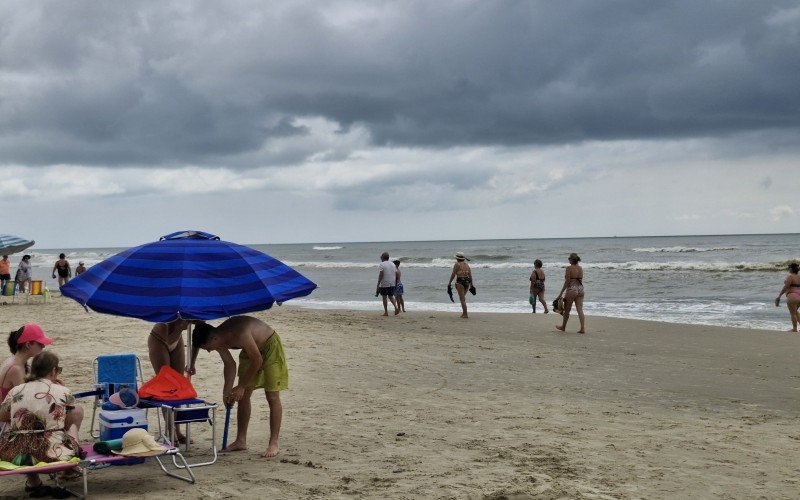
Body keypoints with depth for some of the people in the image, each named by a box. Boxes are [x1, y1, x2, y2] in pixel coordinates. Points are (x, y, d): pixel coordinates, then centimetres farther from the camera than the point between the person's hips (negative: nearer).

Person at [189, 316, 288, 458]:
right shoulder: (219, 340, -14)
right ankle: (241, 441, 13)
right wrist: (227, 391, -8)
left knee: (272, 397, -11)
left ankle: (273, 444, -8)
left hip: (270, 346, -8)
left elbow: (257, 360, -29)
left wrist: (241, 386, -22)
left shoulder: (239, 334, -38)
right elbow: (230, 364, 0)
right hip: (251, 350, 8)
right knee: (243, 396, 5)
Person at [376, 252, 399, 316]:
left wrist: (378, 284, -14)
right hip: (392, 284, 6)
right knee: (391, 296, 17)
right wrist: (395, 283, 19)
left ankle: (386, 312, 4)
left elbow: (381, 275, -16)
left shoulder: (382, 264, -8)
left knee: (384, 297, 3)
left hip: (384, 284, -6)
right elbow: (396, 274, 12)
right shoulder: (393, 264, 12)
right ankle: (396, 307, -4)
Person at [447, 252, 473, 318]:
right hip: (467, 282, 6)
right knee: (463, 297, 22)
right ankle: (464, 312, 22)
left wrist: (449, 283, -2)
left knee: (462, 299, -4)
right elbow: (470, 275, 11)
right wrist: (471, 284, 18)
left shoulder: (457, 264, -6)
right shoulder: (466, 264, 11)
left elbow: (453, 274, -8)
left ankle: (465, 314, -8)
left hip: (460, 282, -6)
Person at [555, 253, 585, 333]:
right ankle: (582, 328, -5)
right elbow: (581, 280, 13)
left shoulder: (569, 268, -11)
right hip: (580, 289, 6)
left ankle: (563, 327, 27)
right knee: (580, 309, 2)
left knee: (567, 310, 11)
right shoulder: (581, 268, 8)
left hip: (571, 290, -6)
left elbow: (567, 281, -13)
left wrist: (561, 293, -8)